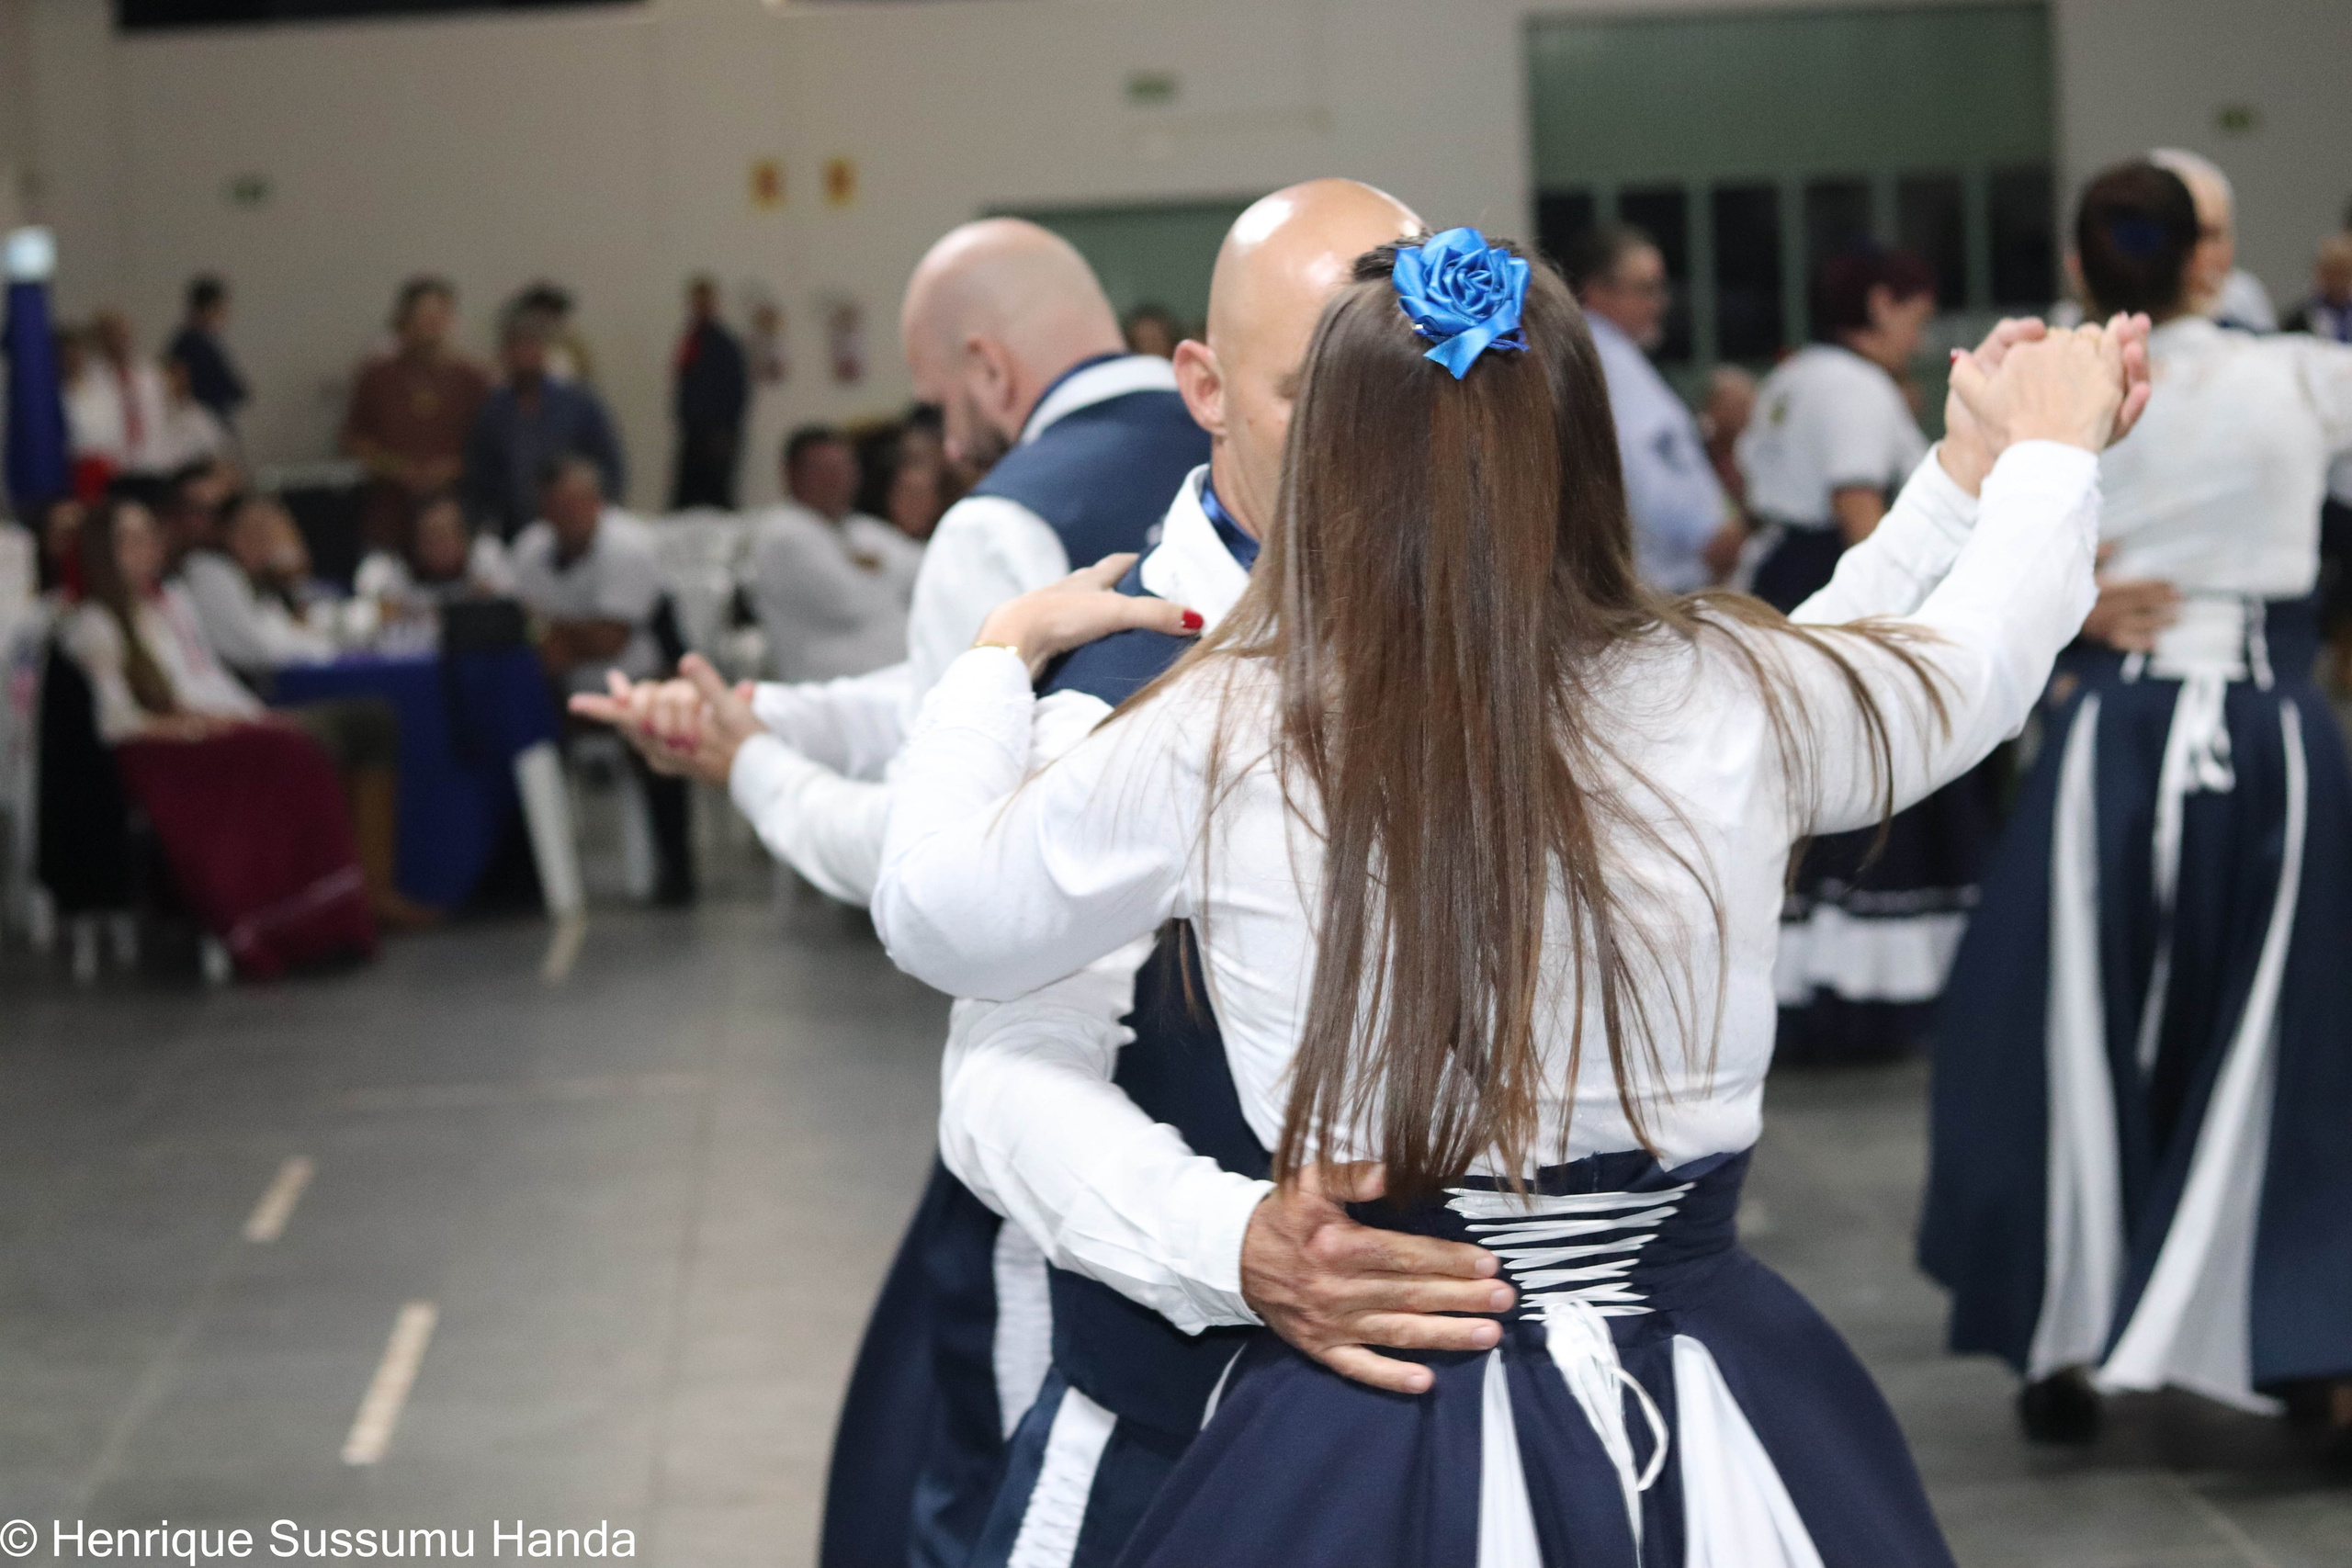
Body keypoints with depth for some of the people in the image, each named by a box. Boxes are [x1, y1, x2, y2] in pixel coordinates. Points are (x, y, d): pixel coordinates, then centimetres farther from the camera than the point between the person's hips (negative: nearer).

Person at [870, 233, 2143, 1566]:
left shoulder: (1216, 739, -10)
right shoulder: (1736, 699, -7)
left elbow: (935, 916, 5)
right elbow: (1980, 656, 14)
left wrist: (1003, 654, 22)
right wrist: (2048, 451, 34)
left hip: (1368, 1453, -1)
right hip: (1719, 1422, 1)